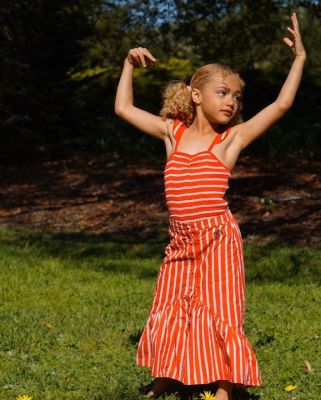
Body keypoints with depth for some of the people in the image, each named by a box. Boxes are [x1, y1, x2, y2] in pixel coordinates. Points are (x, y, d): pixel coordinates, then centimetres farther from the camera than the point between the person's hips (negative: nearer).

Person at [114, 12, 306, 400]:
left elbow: (281, 104, -7)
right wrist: (129, 65, 12)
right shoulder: (173, 131, 8)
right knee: (169, 312, 13)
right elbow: (124, 108, 15)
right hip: (180, 241, 4)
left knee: (218, 312, -2)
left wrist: (299, 57, -7)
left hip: (218, 239, -4)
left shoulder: (232, 137, -1)